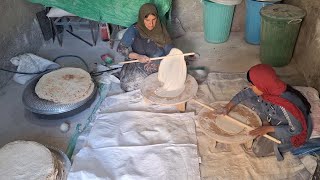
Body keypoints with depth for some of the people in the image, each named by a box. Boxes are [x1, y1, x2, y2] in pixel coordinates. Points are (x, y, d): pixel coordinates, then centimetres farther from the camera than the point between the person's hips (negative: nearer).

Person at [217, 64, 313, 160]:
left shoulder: (286, 106, -42)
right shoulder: (267, 89, -23)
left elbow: (297, 129, -29)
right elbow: (245, 93, -6)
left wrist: (268, 128, -29)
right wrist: (229, 106, -14)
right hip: (273, 118, 6)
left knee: (258, 150, -19)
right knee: (245, 101, -5)